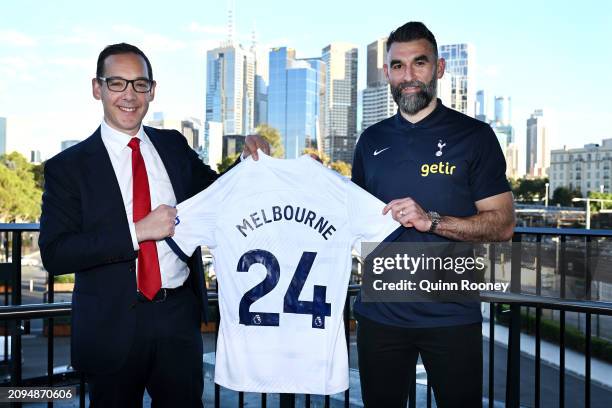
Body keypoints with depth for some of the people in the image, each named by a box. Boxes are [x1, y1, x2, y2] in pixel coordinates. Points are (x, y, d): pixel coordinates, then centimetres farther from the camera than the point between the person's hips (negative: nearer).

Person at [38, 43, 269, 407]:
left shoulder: (174, 146, 6)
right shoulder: (68, 166, -5)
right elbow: (54, 254, -13)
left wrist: (247, 162, -1)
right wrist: (137, 231, -22)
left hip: (180, 314, 3)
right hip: (112, 324, -2)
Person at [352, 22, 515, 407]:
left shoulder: (474, 135, -2)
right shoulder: (372, 140, 10)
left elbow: (503, 224, -6)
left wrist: (431, 220, -19)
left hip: (451, 315, -3)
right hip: (380, 313, 3)